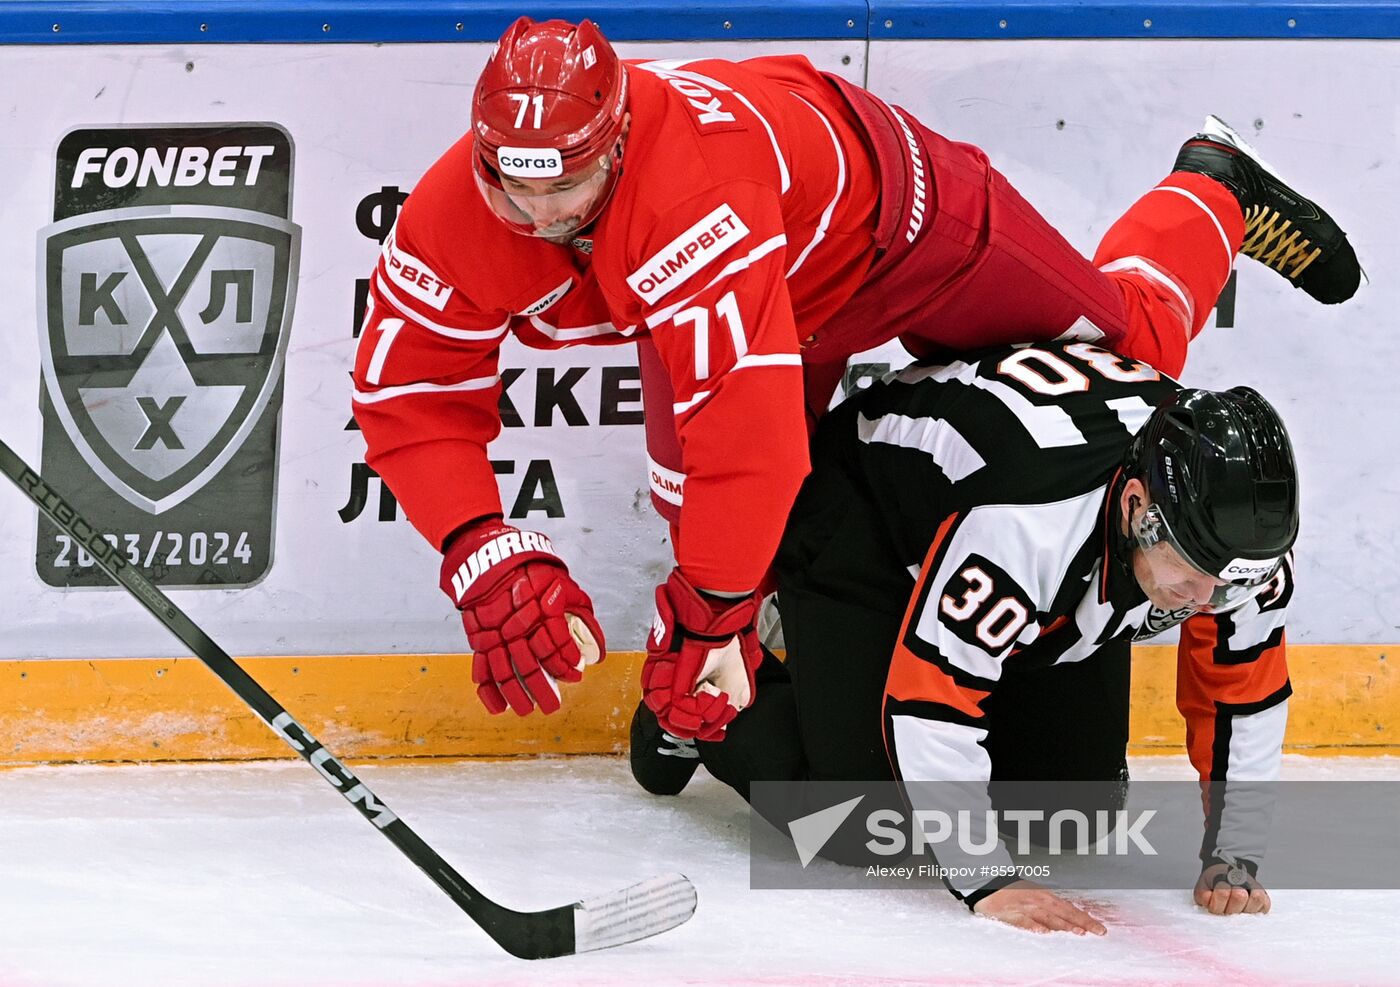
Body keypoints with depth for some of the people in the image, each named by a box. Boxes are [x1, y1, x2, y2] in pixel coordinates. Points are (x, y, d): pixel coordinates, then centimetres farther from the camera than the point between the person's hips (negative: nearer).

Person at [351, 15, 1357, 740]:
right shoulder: (454, 218, -31)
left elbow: (749, 407, -51)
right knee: (701, 502, -3)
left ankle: (1215, 194, 42)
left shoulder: (692, 183, -50)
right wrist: (486, 560, -38)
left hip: (889, 204, -5)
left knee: (1126, 346, 12)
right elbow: (409, 397, -23)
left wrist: (708, 618, -48)